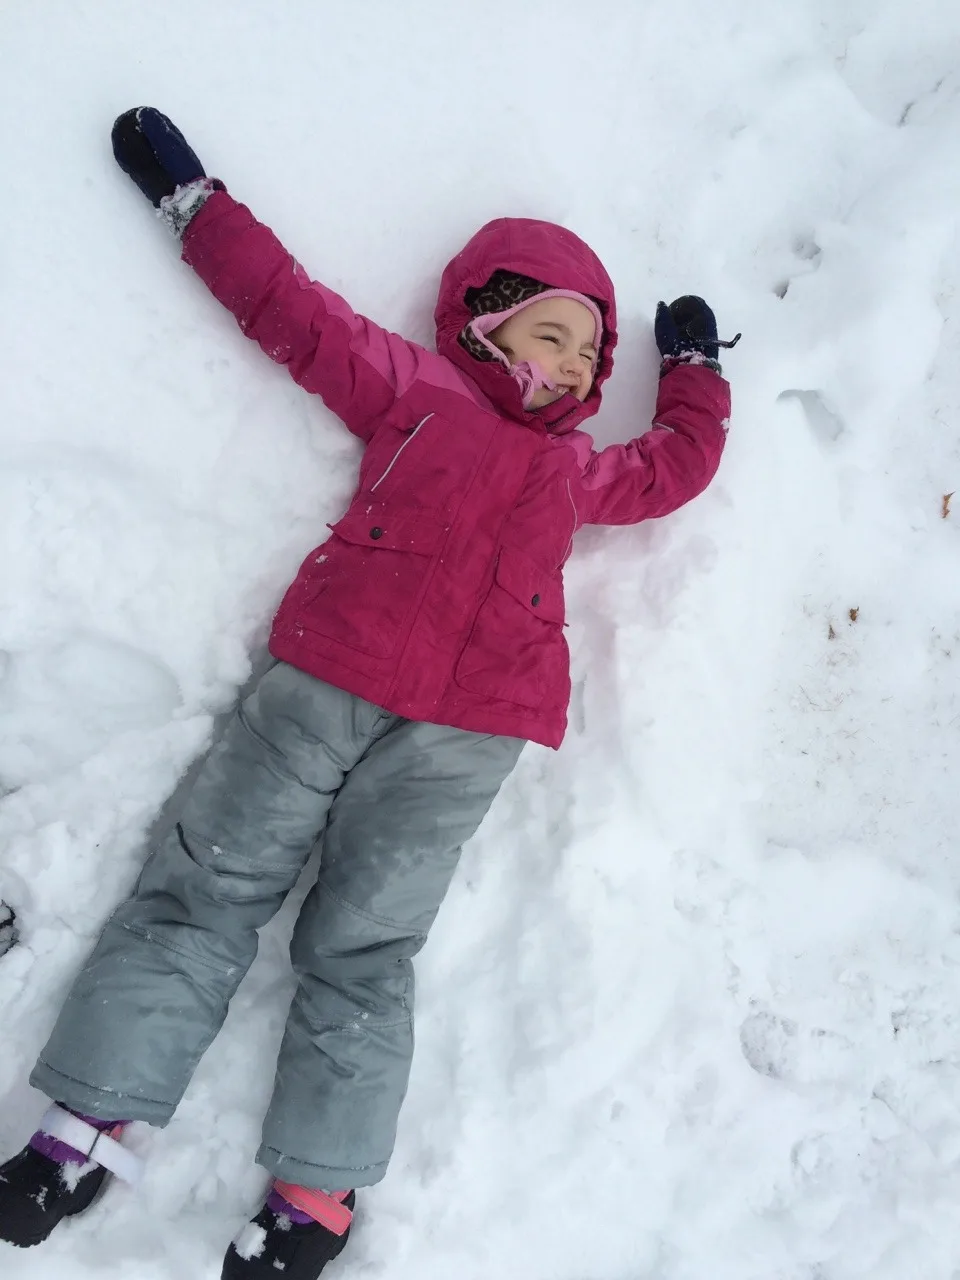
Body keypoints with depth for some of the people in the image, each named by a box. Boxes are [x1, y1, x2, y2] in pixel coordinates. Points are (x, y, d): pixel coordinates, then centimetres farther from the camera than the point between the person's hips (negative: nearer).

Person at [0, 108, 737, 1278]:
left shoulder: (581, 469, 28)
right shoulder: (414, 388, 16)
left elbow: (678, 463, 40)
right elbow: (293, 311, 14)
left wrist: (692, 365, 43)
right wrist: (191, 198, 14)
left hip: (459, 738, 1)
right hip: (325, 684, -1)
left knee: (361, 948, 2)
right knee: (207, 886, -1)